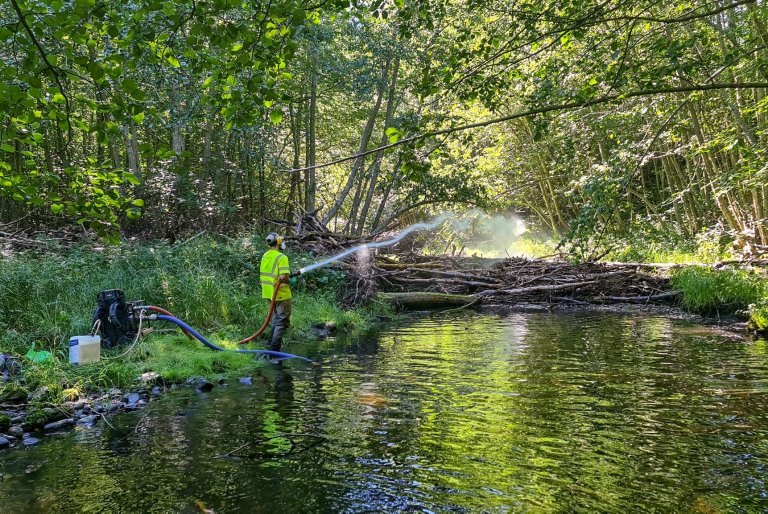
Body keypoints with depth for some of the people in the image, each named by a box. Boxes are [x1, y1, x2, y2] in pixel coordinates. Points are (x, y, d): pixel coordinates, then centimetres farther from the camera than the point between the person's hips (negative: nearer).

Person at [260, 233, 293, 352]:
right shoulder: (281, 257, -19)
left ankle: (273, 340, 36)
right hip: (281, 294, -8)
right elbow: (283, 277, -29)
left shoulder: (265, 256, 6)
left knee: (277, 316, 26)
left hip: (269, 292, 8)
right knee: (283, 321, 2)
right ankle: (275, 346, 0)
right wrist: (288, 281, -6)